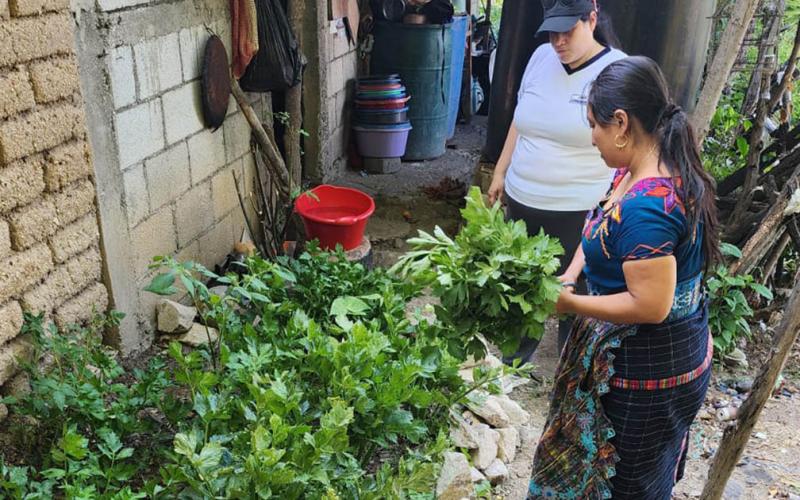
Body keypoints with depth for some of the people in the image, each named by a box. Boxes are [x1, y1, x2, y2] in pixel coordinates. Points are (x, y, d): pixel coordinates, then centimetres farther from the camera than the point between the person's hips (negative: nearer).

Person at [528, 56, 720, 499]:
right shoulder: (654, 171, -1)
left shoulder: (647, 207, -32)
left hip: (645, 376, -9)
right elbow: (601, 229, 10)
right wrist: (570, 277, -4)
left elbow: (650, 305, -31)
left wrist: (569, 303, -21)